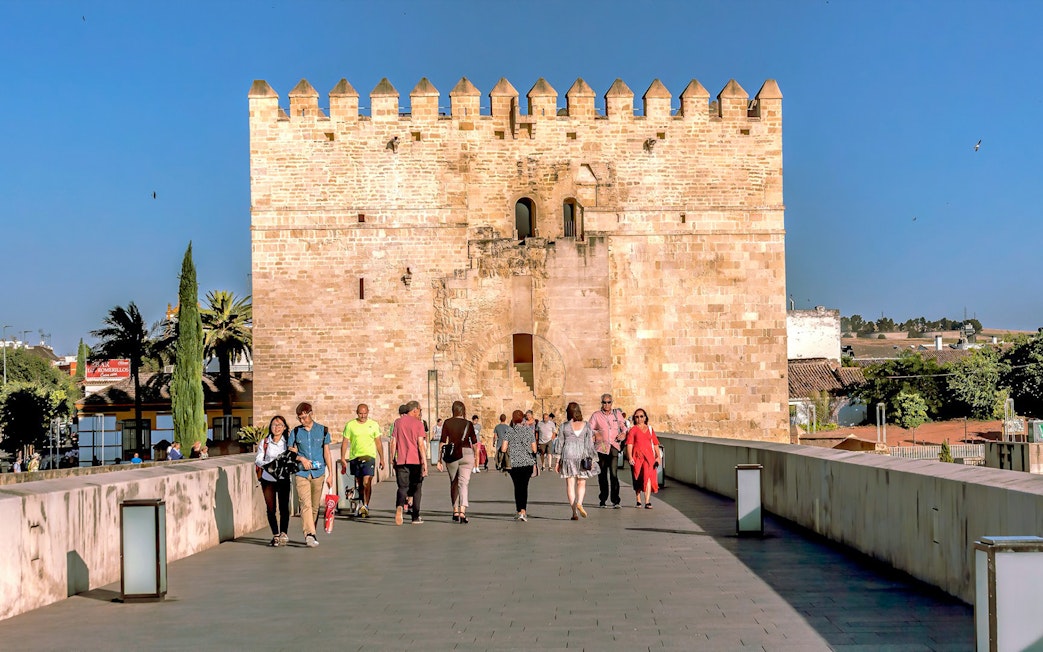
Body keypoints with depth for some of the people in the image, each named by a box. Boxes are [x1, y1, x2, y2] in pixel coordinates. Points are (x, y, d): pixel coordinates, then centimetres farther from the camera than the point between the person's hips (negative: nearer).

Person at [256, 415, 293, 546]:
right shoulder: (264, 442, 2)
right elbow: (258, 460, -1)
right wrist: (268, 465, -20)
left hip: (283, 478, 0)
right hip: (268, 479, 0)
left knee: (284, 507, -3)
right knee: (271, 508, 1)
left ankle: (283, 534, 8)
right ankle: (275, 535, 12)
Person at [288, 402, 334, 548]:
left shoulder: (323, 430, 7)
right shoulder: (296, 432, 6)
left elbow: (327, 453, 9)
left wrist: (330, 474, 5)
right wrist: (301, 459, -8)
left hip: (318, 473, 1)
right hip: (301, 473, -1)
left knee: (315, 506, 7)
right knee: (306, 504, -16)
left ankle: (309, 534, 19)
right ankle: (310, 534, -25)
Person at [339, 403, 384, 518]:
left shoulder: (373, 425, 6)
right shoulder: (350, 425, 3)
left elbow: (378, 443, 12)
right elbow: (345, 442, 4)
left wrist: (382, 459, 11)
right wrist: (343, 458, -4)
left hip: (369, 457, -1)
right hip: (355, 457, 1)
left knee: (367, 482, -16)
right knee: (359, 483, 10)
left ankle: (365, 506, -17)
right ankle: (361, 505, 24)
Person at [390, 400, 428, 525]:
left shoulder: (398, 422, 8)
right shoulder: (418, 423, -3)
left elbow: (393, 442, 5)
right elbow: (421, 444, -11)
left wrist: (392, 458, 14)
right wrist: (425, 463, -11)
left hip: (401, 460, 2)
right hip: (416, 460, -2)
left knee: (402, 487, 3)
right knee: (416, 488, 10)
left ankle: (399, 506, -28)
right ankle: (415, 517, 11)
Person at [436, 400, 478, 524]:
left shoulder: (447, 423, 0)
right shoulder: (468, 424, 1)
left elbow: (442, 441, -3)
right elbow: (474, 442, 6)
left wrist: (439, 459, 1)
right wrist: (476, 456, 22)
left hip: (451, 455, 1)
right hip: (466, 453, -1)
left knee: (453, 483, 17)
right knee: (463, 483, -4)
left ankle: (455, 511, 24)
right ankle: (462, 511, -21)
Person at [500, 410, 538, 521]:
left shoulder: (509, 431, -3)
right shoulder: (529, 430, 3)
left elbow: (503, 448, -7)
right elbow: (534, 448, 5)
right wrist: (534, 463, 15)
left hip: (514, 463, -1)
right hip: (528, 462, 1)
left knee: (517, 487, 10)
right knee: (524, 486, 9)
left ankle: (520, 512, 5)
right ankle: (523, 511, -3)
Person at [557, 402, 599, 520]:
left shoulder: (564, 426, 0)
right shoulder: (586, 425, 2)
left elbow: (560, 444, 2)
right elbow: (589, 443, 0)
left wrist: (558, 461, 7)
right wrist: (592, 459, 4)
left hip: (568, 455, 0)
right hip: (582, 455, 0)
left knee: (570, 484, 4)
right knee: (581, 483, 10)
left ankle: (574, 512, 0)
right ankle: (579, 503, -17)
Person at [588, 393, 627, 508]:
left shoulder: (617, 413, 13)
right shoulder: (596, 415, 7)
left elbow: (623, 427, 22)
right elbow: (588, 429, 1)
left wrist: (623, 434, 1)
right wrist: (595, 433, -19)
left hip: (614, 447, 0)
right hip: (601, 448, 0)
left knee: (614, 474, -12)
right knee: (602, 475, 5)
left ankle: (615, 501, -12)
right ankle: (603, 500, 17)